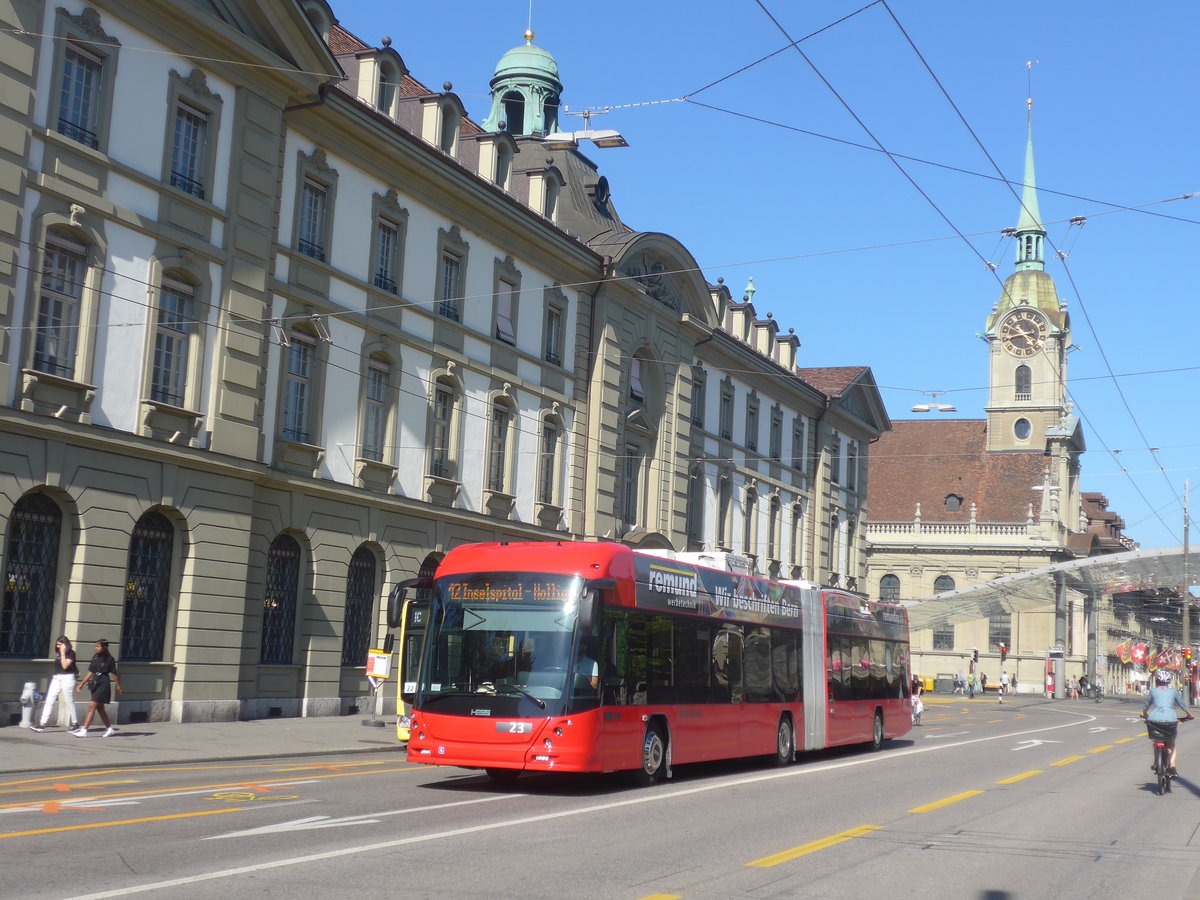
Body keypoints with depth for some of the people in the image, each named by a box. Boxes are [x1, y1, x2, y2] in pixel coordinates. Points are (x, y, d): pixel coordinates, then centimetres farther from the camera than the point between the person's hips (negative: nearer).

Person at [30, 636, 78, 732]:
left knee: (69, 702, 2)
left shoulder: (71, 653, -7)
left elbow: (65, 665, -20)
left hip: (67, 678, -7)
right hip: (56, 678, 7)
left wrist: (63, 653, -18)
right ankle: (42, 725, -4)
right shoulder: (58, 653, 14)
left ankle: (75, 724, 15)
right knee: (49, 701, -1)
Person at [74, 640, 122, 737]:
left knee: (92, 706, -13)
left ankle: (84, 730, -15)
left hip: (103, 684, -7)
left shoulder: (109, 659, -8)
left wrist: (118, 687, -2)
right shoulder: (95, 658, 9)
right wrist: (82, 684, 12)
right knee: (100, 708, 13)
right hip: (95, 683, 7)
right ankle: (109, 728, 26)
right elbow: (90, 672, 14)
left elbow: (114, 674, -5)